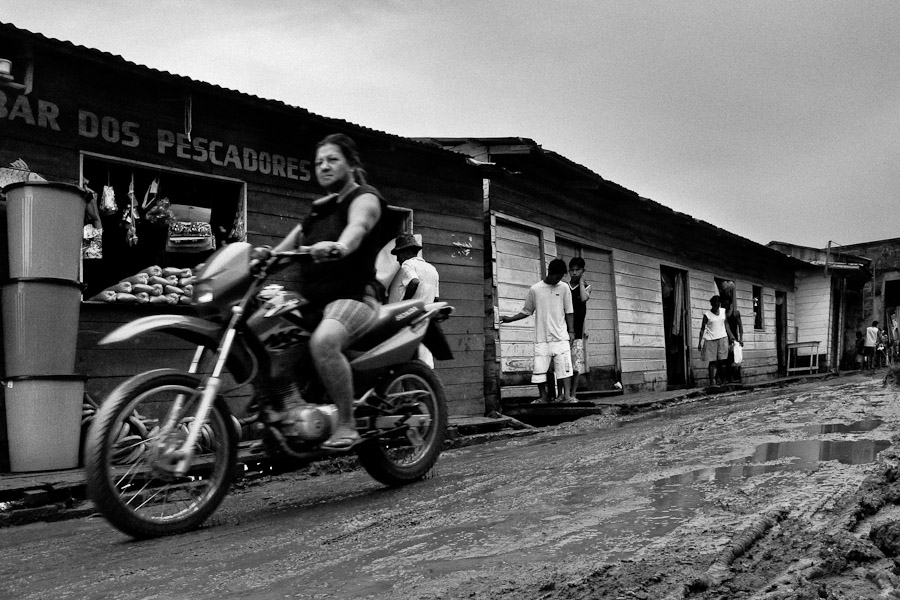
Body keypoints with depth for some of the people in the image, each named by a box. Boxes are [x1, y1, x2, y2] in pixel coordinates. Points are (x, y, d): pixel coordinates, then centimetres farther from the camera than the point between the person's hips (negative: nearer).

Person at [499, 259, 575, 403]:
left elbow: (569, 312, 7)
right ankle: (543, 397, 10)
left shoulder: (564, 288, 4)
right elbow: (527, 311, 12)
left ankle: (567, 395, -5)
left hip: (561, 337, 0)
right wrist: (510, 319, 4)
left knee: (564, 367, -7)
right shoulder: (535, 289, 2)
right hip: (542, 339, 0)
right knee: (539, 369, -1)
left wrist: (571, 331, 2)